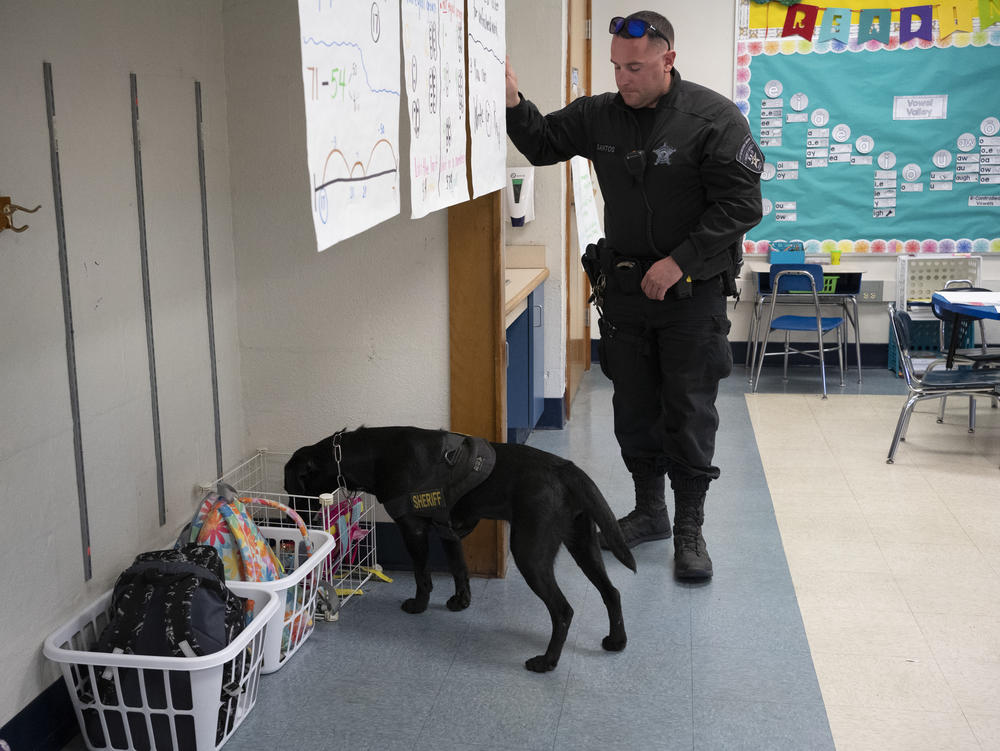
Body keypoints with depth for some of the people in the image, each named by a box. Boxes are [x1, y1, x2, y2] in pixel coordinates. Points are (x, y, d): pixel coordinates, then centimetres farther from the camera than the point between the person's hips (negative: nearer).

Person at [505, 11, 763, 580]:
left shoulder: (715, 118, -12)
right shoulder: (600, 116, 4)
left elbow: (741, 205, -14)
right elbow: (543, 143, 15)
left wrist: (679, 263, -18)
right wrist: (513, 102, -5)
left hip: (692, 291, -5)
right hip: (624, 286, 5)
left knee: (689, 412, 0)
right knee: (634, 406, 12)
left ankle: (689, 528, 13)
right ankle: (649, 511, 29)